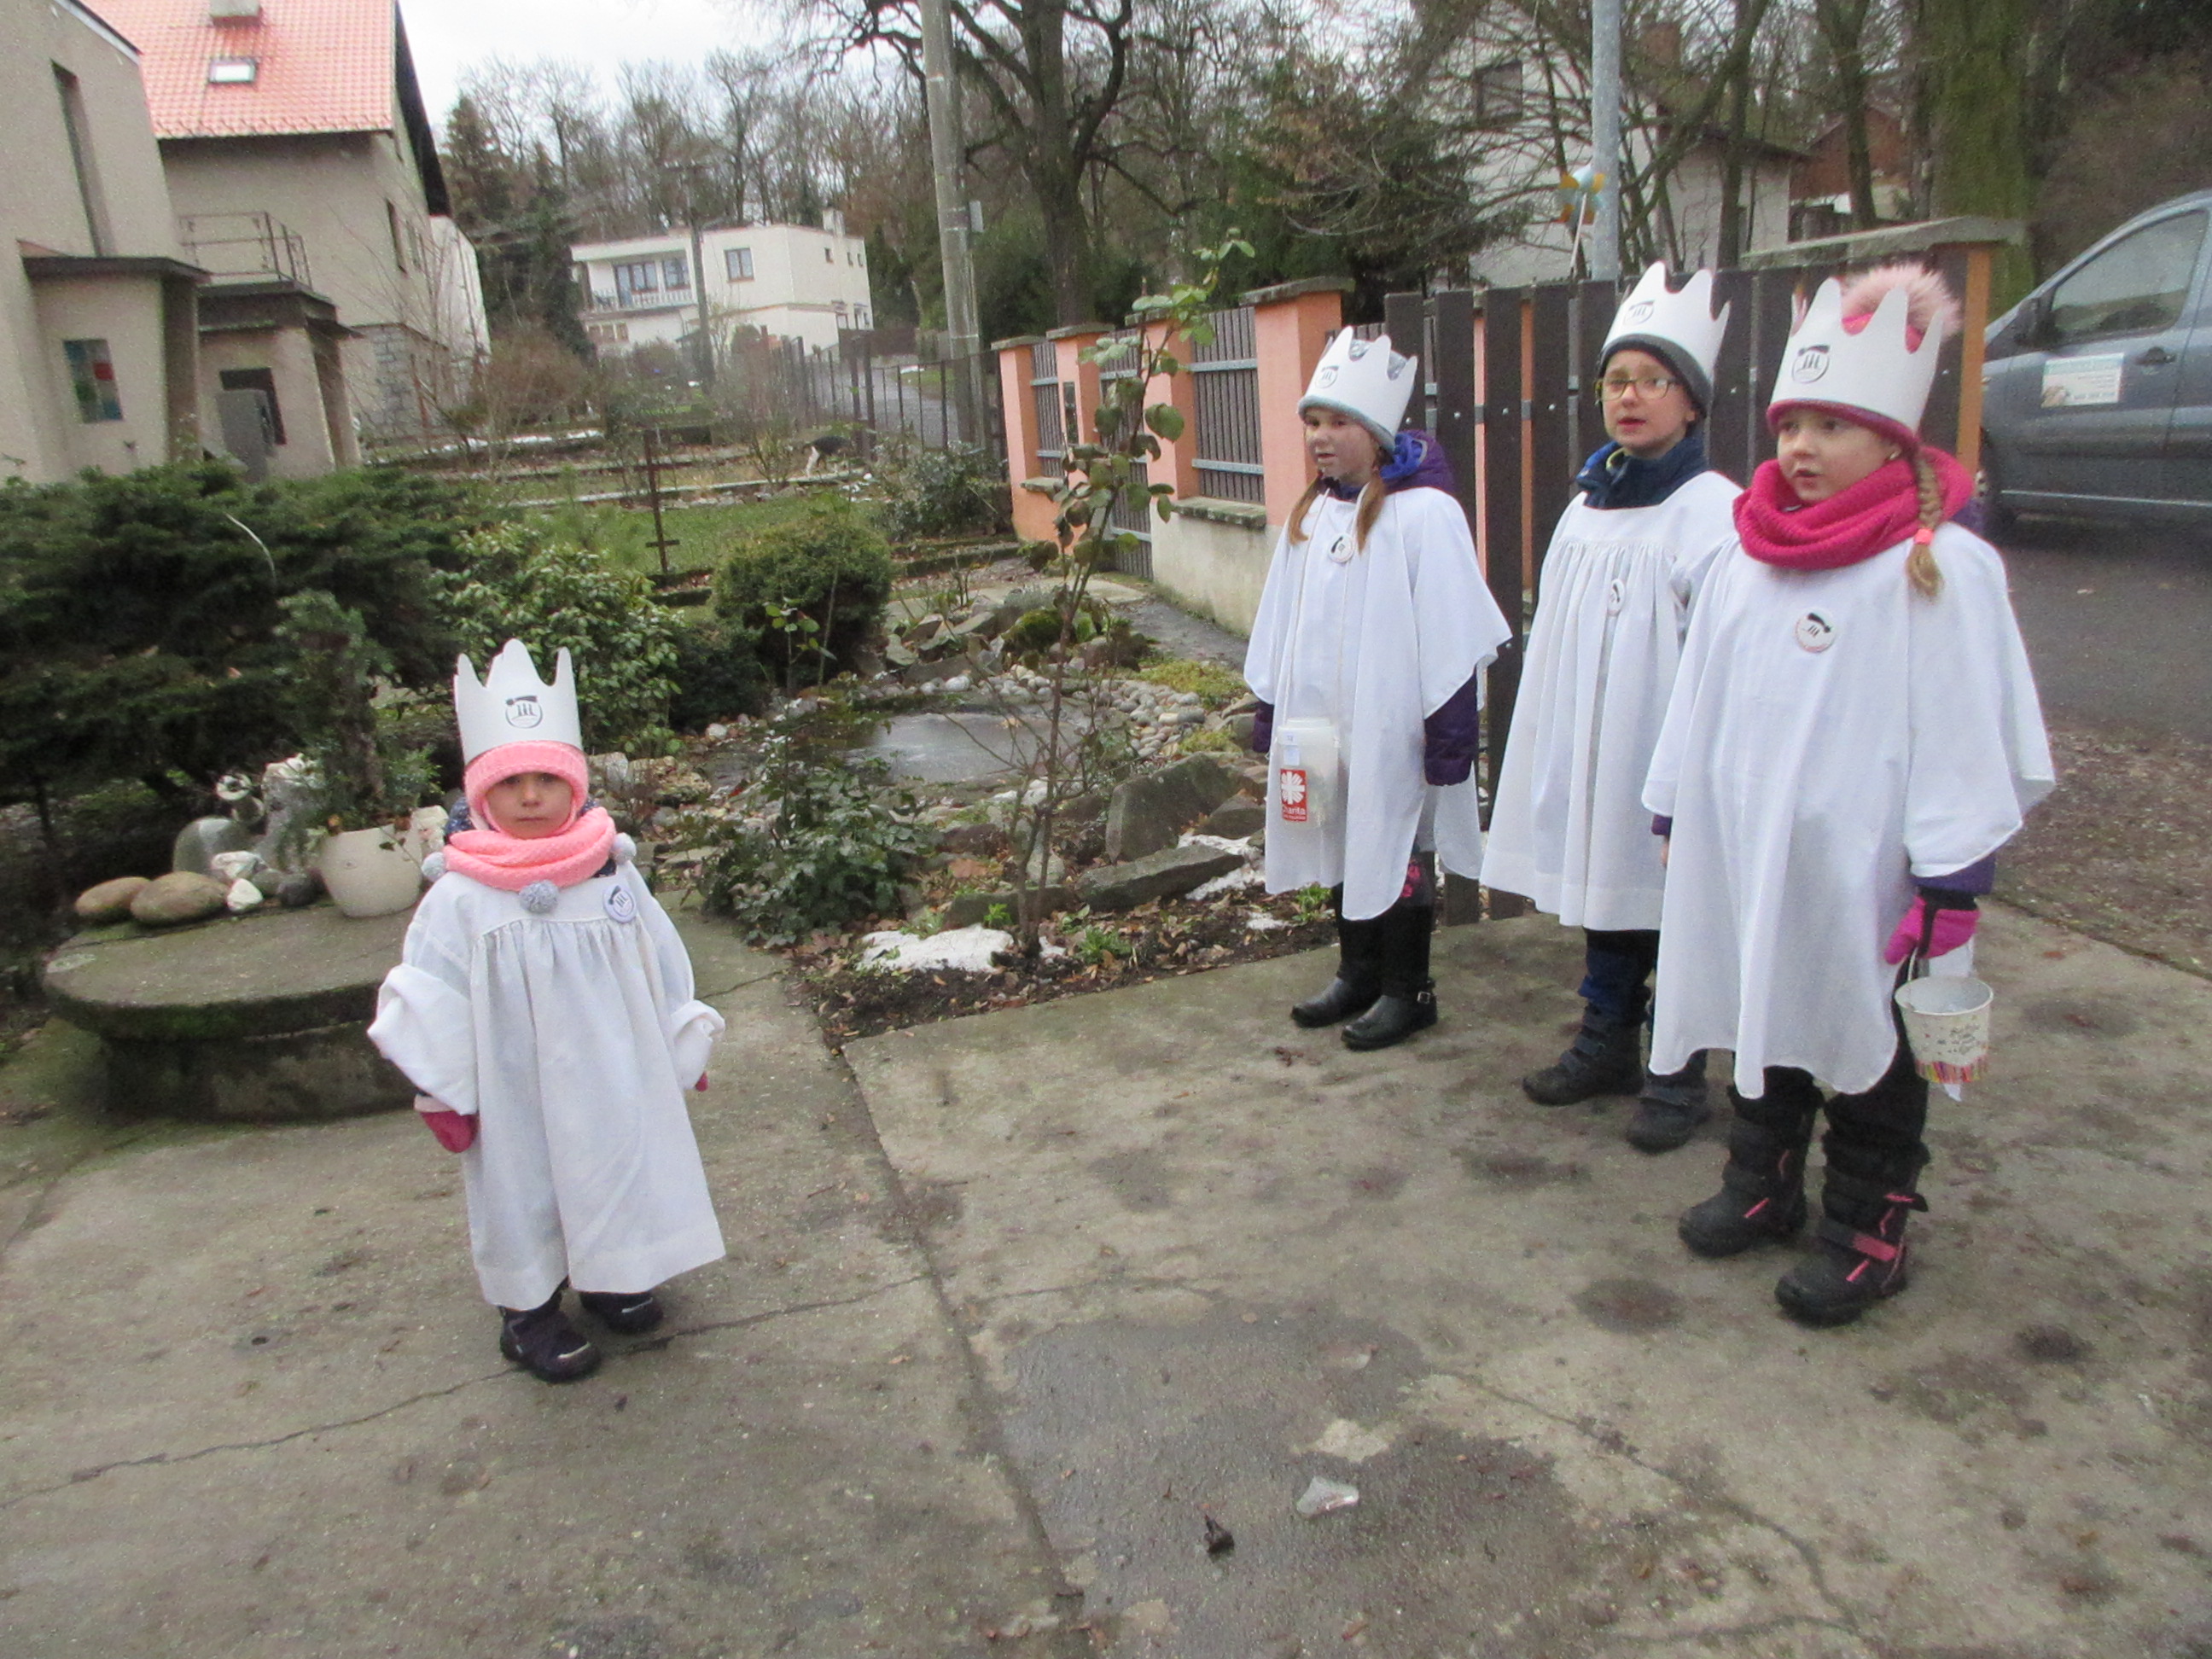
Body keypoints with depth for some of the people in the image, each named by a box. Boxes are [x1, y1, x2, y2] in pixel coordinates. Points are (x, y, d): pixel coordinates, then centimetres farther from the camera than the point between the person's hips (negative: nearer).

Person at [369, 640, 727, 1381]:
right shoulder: (461, 900, -16)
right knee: (524, 1190, 12)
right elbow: (428, 1004, -10)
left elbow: (662, 972, 4)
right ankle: (527, 1312, 33)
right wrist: (443, 1095, -6)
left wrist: (679, 1054, 11)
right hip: (515, 1098, -3)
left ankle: (611, 1279, 42)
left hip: (613, 1083, 3)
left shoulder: (614, 877, -7)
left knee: (618, 1173, 18)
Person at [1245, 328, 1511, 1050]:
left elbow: (1452, 636, -15)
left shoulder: (1423, 512, -14)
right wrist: (1270, 711, 13)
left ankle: (1407, 991, 21)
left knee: (1396, 854, 5)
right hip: (1321, 725, 7)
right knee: (1341, 848, 16)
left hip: (1390, 729, -7)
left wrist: (1450, 735, -15)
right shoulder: (1312, 515, 8)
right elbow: (1281, 624, 13)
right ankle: (1358, 974, 33)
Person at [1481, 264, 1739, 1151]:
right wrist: (1548, 749, 13)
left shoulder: (1714, 512, -11)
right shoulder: (1586, 506, 10)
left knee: (1674, 908, 5)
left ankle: (1678, 1077, 21)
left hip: (1664, 754, -6)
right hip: (1584, 753, 7)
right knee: (1598, 894, 16)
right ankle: (1606, 1045, 33)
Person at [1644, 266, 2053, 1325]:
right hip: (1745, 856, 6)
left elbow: (1967, 736, -15)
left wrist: (1951, 881, -16)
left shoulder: (1944, 569, -13)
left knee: (1868, 1050, 10)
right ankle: (1762, 1182, 38)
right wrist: (1676, 811, 15)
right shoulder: (1748, 559, 6)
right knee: (1761, 1022, 19)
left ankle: (1867, 1230, 26)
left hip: (1862, 872, -6)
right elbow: (1700, 698, 12)